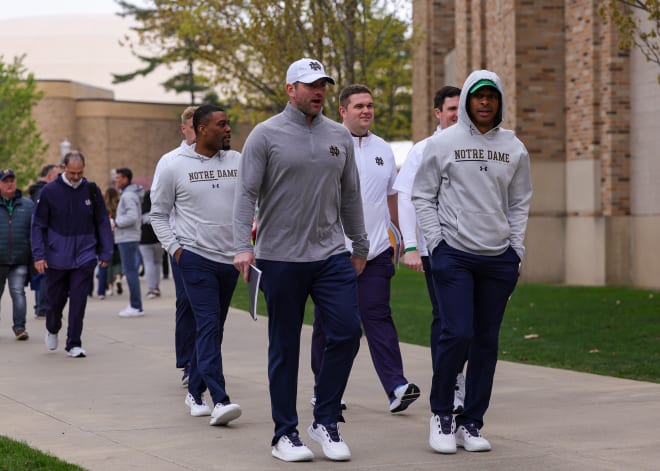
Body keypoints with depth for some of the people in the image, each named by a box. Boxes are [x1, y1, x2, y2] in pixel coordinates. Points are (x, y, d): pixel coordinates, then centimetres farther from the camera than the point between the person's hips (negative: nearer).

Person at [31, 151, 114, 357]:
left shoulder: (91, 190, 2)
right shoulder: (49, 191, -4)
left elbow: (103, 222, 7)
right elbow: (38, 225, -1)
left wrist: (106, 253, 2)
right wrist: (38, 255, -8)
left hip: (84, 257, 0)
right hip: (56, 258, 0)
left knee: (78, 301, -4)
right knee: (56, 299, 11)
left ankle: (74, 344, 5)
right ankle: (52, 329, 40)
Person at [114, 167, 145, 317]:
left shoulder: (128, 195, -14)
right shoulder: (131, 194, 18)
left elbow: (132, 216, -24)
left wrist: (116, 222, -13)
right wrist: (117, 222, 12)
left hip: (127, 239, -10)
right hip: (128, 238, 10)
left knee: (130, 271, -8)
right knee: (130, 271, 12)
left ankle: (136, 307, -8)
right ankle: (134, 305, 15)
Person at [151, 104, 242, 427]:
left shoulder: (238, 162, 5)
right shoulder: (175, 168, -2)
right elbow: (158, 214, 7)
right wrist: (174, 248, -3)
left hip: (230, 258, 4)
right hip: (196, 257, -4)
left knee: (213, 328, 12)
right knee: (208, 325, -14)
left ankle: (195, 392, 25)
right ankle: (220, 401, -20)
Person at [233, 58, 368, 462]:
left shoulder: (340, 137, 10)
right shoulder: (266, 135, -3)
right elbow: (247, 194, -7)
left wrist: (360, 246, 18)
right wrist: (243, 247, -17)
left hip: (332, 255, 4)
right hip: (281, 258, -4)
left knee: (347, 331, -6)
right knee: (285, 348, 4)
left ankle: (326, 421, 9)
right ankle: (286, 433, 14)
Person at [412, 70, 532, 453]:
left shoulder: (514, 148, 9)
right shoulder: (443, 143, 1)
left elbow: (520, 203, 13)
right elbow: (423, 196, 3)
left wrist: (517, 249, 5)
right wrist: (436, 242, -5)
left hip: (500, 257, 3)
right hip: (454, 255, -3)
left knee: (487, 341, 5)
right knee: (457, 334, -12)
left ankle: (471, 423, 13)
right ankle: (441, 414, 7)